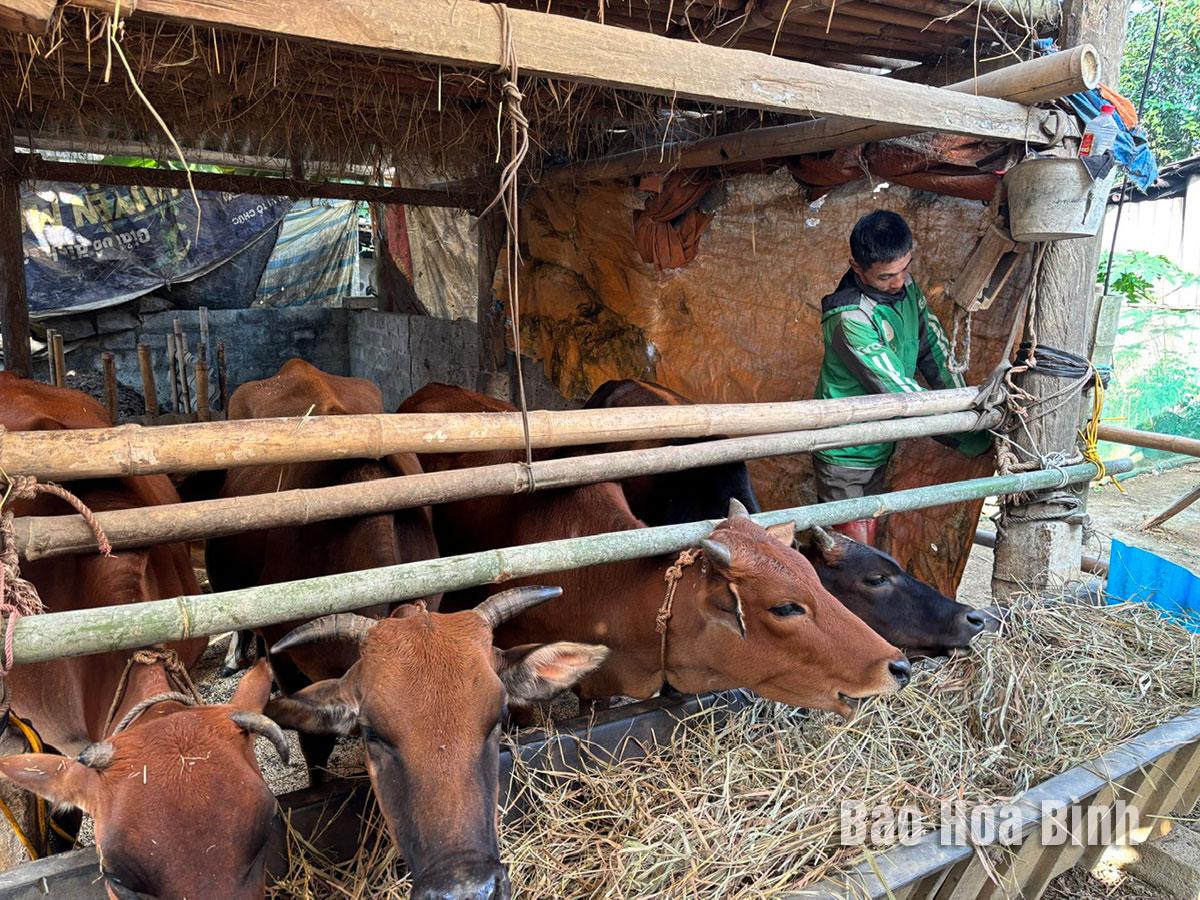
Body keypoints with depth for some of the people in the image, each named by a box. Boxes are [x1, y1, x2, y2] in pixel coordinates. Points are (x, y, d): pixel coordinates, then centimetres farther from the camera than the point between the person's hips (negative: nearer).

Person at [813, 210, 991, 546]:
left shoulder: (904, 286, -3)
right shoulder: (850, 319, -28)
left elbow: (934, 349, 5)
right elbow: (900, 392, -27)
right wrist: (973, 440, -21)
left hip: (879, 449, 8)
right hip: (846, 455, -8)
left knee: (867, 541, 19)